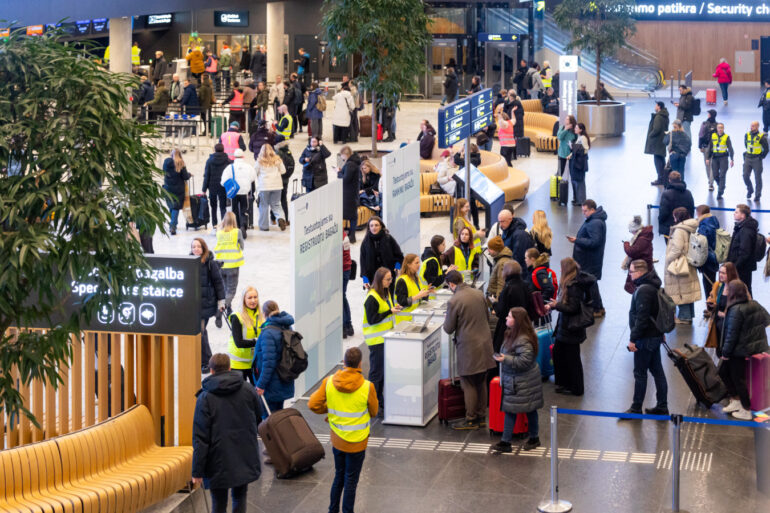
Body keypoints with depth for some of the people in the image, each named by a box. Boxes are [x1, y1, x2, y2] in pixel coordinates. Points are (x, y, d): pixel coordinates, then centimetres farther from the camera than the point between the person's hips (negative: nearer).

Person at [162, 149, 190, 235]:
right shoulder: (181, 164, -12)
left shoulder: (166, 162, -1)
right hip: (178, 189, -3)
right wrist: (189, 174, 10)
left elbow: (164, 173, 11)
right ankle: (173, 226, -10)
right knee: (176, 207, 1)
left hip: (168, 188, 3)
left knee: (171, 206, 17)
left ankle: (172, 224, 26)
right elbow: (185, 177, -10)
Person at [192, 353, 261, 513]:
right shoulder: (248, 390, -2)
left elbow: (200, 438, -12)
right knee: (239, 499, 17)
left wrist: (197, 471, -7)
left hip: (218, 464, -3)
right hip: (245, 458, 3)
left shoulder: (205, 398, -11)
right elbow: (259, 418, 14)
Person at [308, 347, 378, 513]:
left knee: (339, 476, 23)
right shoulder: (367, 387, -21)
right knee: (351, 481, 10)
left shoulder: (328, 382, -12)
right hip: (356, 443, -4)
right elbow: (374, 412, -6)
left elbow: (313, 405, -7)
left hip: (337, 439, 4)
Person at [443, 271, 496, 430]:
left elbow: (448, 329, -8)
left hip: (468, 348, -7)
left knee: (469, 385, 3)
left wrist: (446, 321, 13)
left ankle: (471, 420, 10)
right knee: (481, 383, 16)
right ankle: (481, 417, 24)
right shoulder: (479, 294, 3)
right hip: (484, 344, 7)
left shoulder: (454, 302, -17)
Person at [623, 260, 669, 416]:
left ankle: (636, 408, 8)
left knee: (640, 373, 0)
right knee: (657, 371, 14)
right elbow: (657, 312, 17)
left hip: (646, 338, -10)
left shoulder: (643, 290, -21)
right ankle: (662, 406, 19)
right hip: (656, 335, 10)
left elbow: (642, 318, -24)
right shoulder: (653, 286, 10)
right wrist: (660, 332, 22)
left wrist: (633, 338, -20)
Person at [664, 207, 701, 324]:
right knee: (688, 291, 14)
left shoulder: (679, 230, -18)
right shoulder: (691, 229, 8)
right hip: (689, 266, 9)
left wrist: (668, 261, -10)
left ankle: (684, 317, 1)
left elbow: (677, 249, -21)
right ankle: (689, 316, 22)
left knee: (680, 291, -2)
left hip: (678, 266, -9)